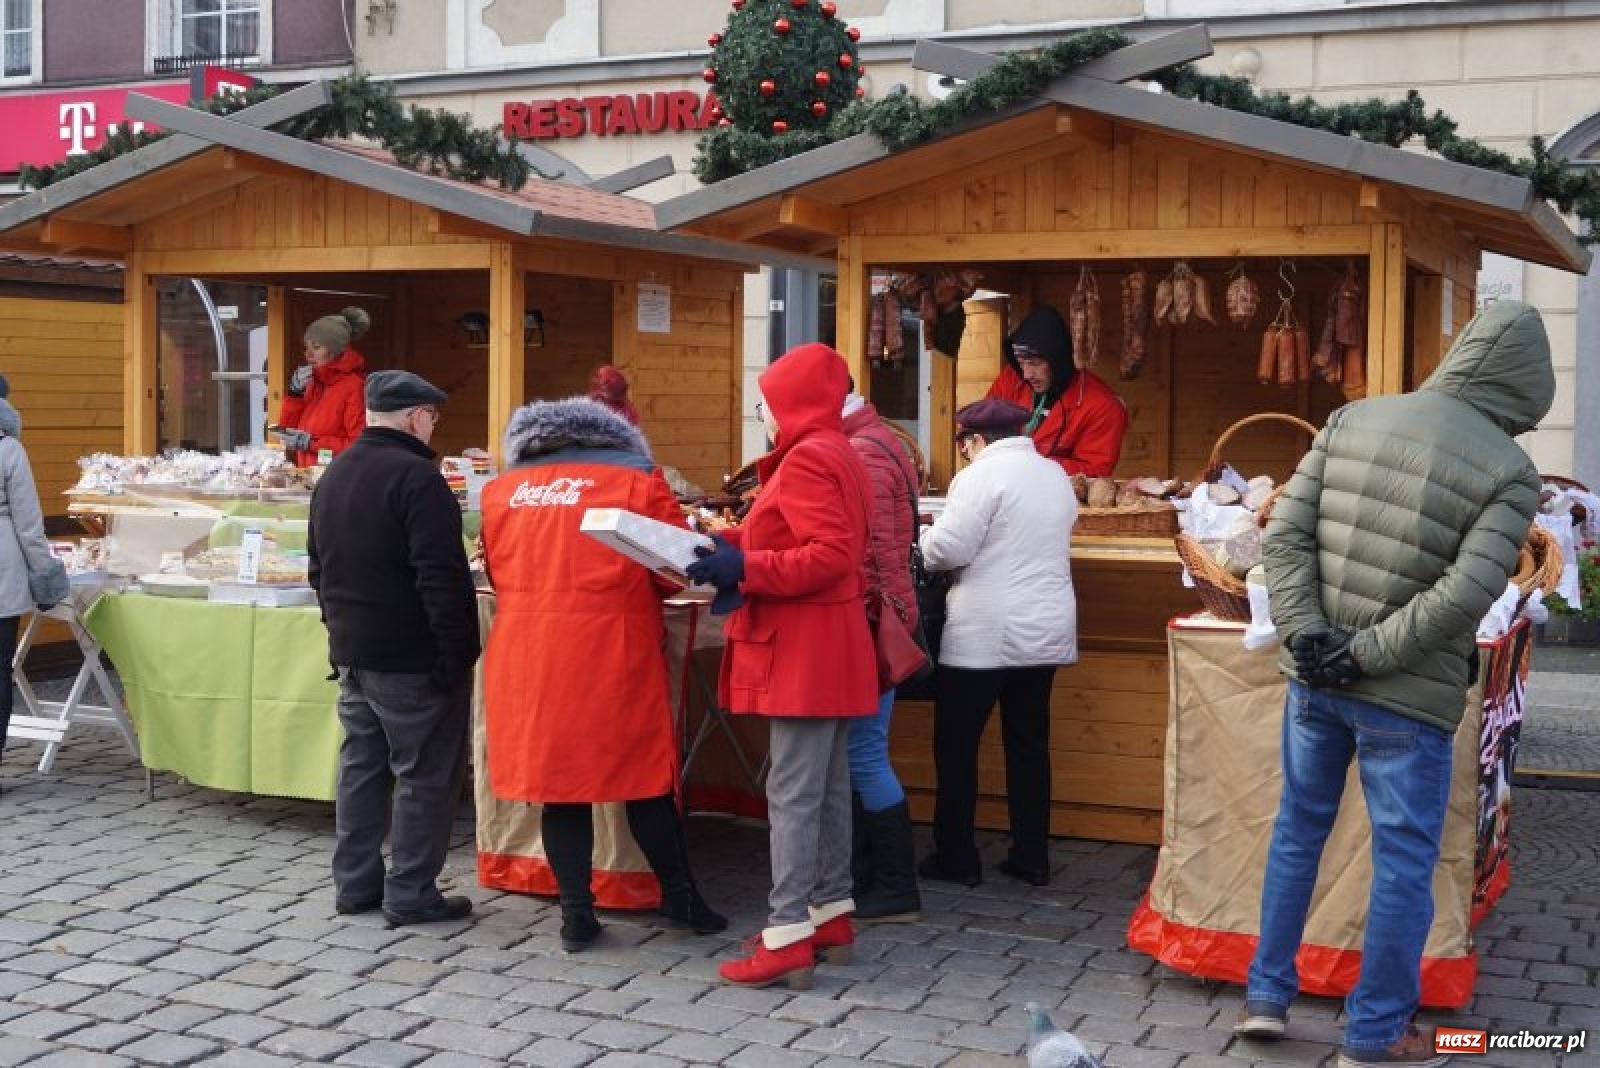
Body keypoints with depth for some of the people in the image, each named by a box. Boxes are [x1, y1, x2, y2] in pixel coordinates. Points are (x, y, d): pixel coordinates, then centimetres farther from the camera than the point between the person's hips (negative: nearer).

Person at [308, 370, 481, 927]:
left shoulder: (333, 476, 13)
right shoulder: (416, 477, -17)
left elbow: (320, 569, 20)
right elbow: (441, 577, -22)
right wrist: (455, 652, -18)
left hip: (351, 651, 9)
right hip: (411, 658, -9)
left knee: (361, 766, 16)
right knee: (427, 775, 0)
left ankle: (354, 883, 21)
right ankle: (411, 895, 3)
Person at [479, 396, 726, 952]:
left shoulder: (501, 490, 11)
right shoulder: (639, 480, 2)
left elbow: (498, 574, 15)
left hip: (527, 651, 3)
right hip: (613, 653, -2)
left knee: (557, 776, 9)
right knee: (643, 773, 10)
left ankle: (576, 912, 11)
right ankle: (679, 895, 20)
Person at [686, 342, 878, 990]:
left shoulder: (807, 459, -15)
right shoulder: (833, 452, 17)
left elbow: (829, 557, -24)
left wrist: (741, 567, -23)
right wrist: (734, 543, 9)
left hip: (805, 651, -11)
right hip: (829, 647, 11)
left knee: (792, 793, -9)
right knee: (828, 786, 14)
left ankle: (788, 939, -7)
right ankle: (830, 915, 21)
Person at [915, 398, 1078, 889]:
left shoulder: (982, 475, -12)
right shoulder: (1056, 474, 11)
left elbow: (947, 549, -16)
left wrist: (924, 536, 4)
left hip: (982, 635, -7)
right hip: (1046, 632, 7)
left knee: (956, 747, 4)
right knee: (1029, 745, 12)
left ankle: (956, 858, 8)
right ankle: (1031, 858, 15)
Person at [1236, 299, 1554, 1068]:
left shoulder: (1352, 420, 3)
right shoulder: (1511, 473, -8)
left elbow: (1284, 535, -3)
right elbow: (1464, 596, -19)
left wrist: (1306, 636, -7)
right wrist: (1368, 655, -15)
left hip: (1312, 680, 5)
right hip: (1408, 698, -4)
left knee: (1298, 830, 19)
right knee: (1403, 862, 9)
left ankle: (1266, 997, 27)